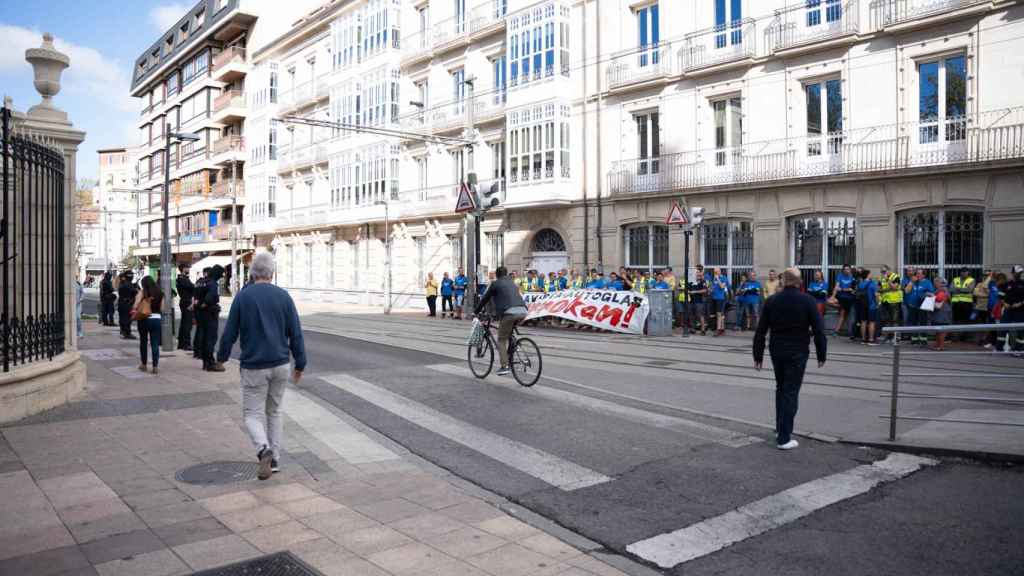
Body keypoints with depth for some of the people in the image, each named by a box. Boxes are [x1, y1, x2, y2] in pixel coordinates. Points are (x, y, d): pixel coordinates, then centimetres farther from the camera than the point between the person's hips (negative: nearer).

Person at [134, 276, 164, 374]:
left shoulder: (142, 292, -4)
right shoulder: (160, 293, 4)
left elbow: (135, 306, -12)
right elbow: (162, 308, 3)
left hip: (144, 319, -1)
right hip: (157, 319, 1)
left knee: (143, 342, 16)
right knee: (155, 344, 3)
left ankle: (143, 364, 24)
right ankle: (155, 366, -3)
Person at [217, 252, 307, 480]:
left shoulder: (243, 297, -6)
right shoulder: (284, 296, -1)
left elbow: (230, 332, -1)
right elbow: (296, 334, 0)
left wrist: (222, 356, 16)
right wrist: (300, 363, 9)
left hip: (253, 366, -3)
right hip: (281, 365, 3)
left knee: (253, 413, 4)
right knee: (274, 412, 17)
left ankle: (264, 449, -21)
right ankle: (274, 459, 18)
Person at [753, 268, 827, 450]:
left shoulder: (771, 301, -1)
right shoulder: (807, 301, -8)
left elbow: (760, 331, 0)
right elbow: (818, 330, -7)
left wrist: (758, 355, 7)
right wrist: (821, 354, 3)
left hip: (776, 351, 3)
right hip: (797, 353, -3)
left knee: (781, 389, 21)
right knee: (791, 392, 0)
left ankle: (781, 429, 29)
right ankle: (784, 438, -1)